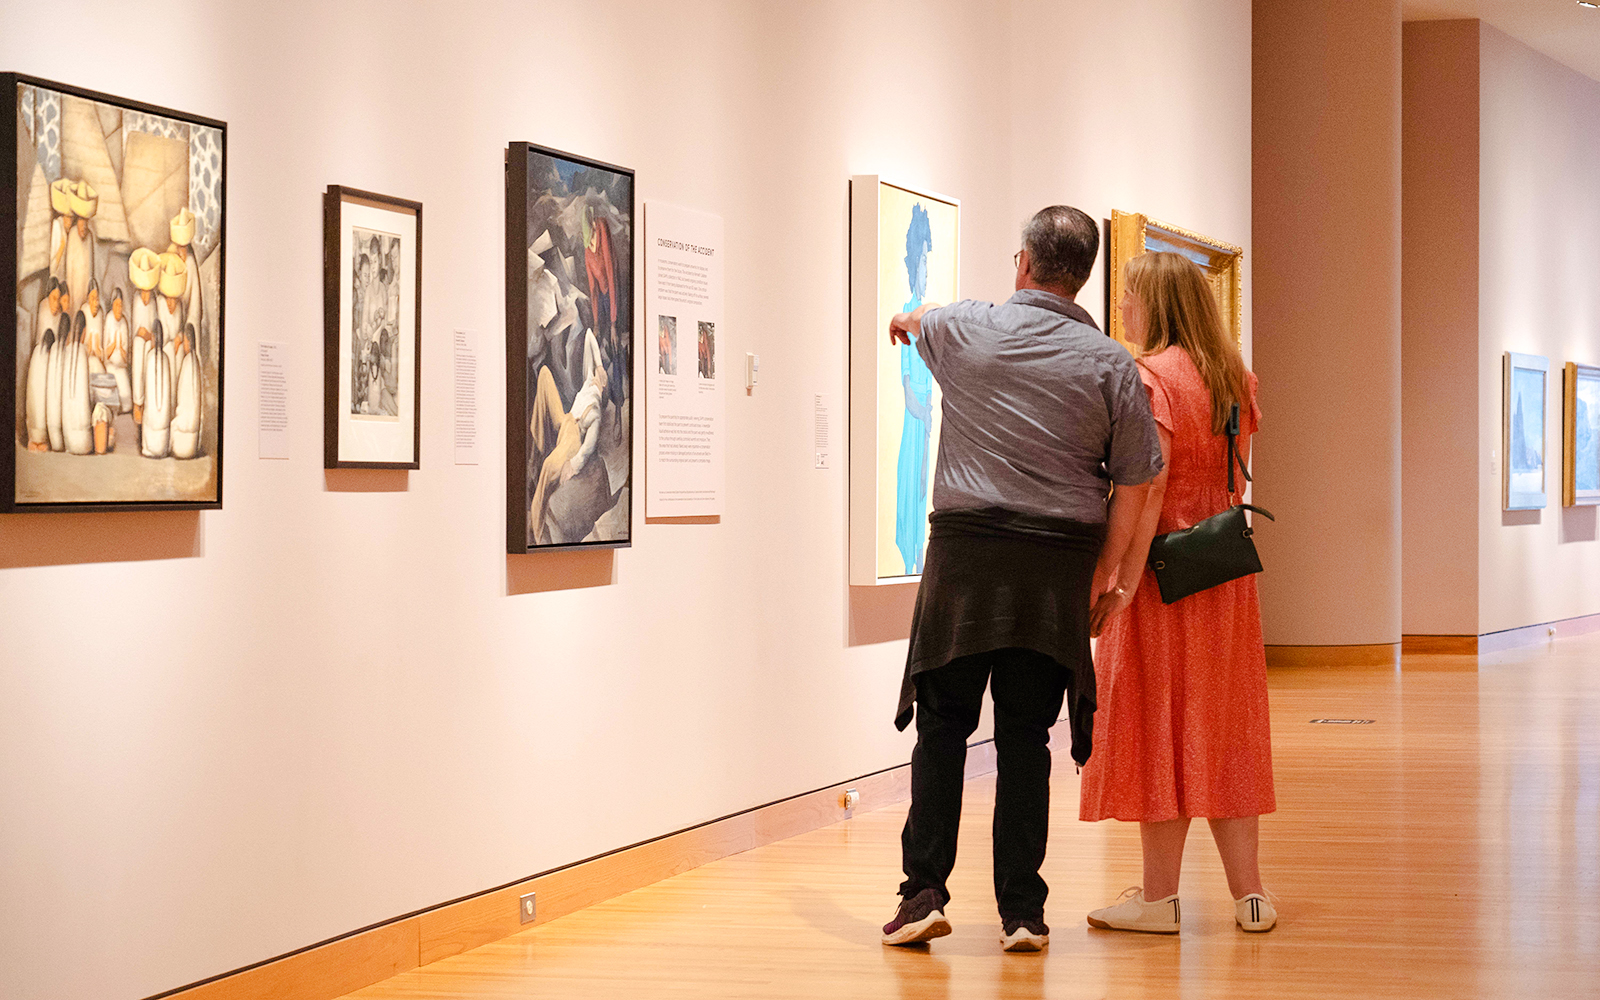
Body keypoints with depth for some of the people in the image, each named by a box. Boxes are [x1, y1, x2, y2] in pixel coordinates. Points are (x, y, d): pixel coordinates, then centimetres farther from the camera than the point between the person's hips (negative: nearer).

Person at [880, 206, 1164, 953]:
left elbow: (917, 323, 27)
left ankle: (924, 892, 1)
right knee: (1025, 738, 6)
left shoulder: (965, 329, 1)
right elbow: (1134, 485, 0)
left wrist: (906, 319, 52)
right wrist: (1100, 578, 11)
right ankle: (1022, 912, 7)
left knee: (942, 727, 7)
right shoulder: (1110, 365, 0)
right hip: (1057, 565, 1)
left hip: (965, 554, -1)